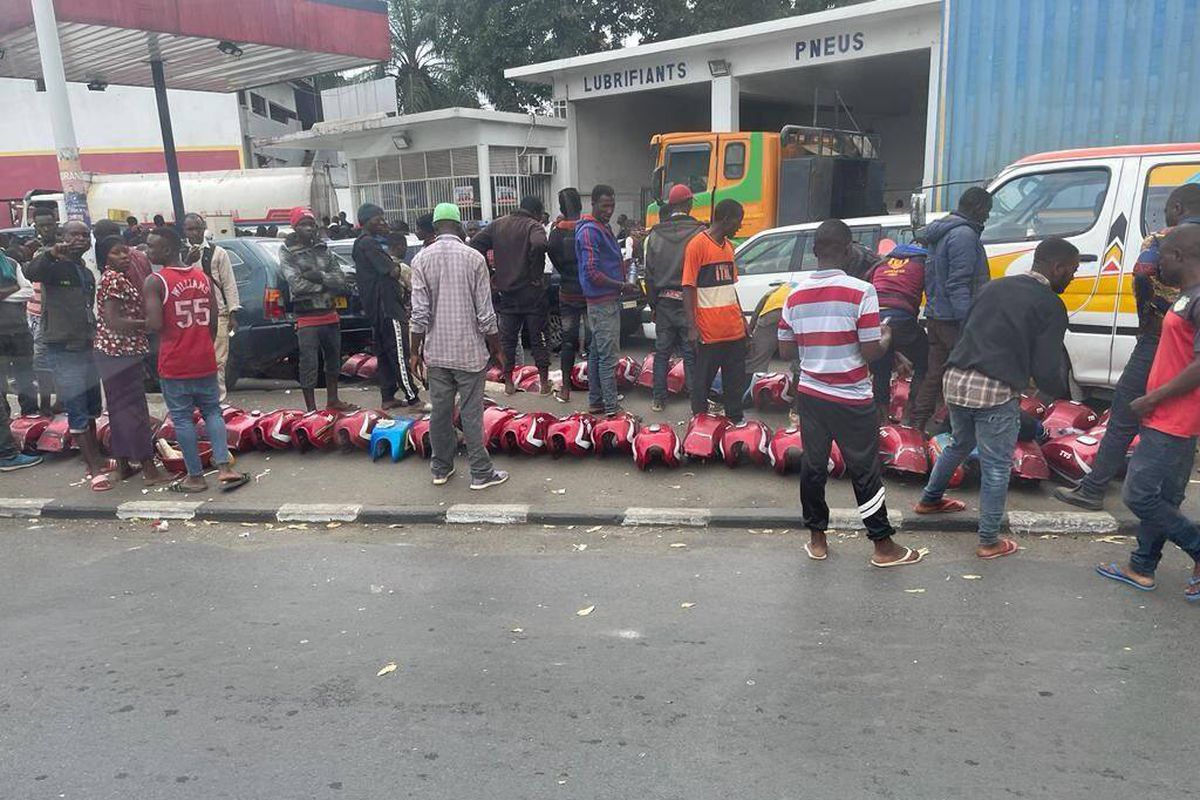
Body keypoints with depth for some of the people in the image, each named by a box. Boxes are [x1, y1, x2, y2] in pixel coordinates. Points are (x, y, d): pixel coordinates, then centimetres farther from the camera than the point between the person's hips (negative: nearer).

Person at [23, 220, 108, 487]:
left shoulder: (87, 273, 15)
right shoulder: (54, 266, -8)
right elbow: (31, 273, -31)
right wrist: (51, 253, -45)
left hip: (88, 346, 7)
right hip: (63, 349, -7)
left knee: (91, 408, 16)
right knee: (77, 411, -5)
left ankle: (95, 458, 29)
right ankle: (94, 469, -3)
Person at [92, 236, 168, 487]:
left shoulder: (123, 277, 14)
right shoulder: (113, 279, -14)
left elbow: (136, 309, 11)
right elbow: (113, 321, -20)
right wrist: (146, 323, -13)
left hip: (116, 353, 10)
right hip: (121, 352, -10)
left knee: (120, 409, 15)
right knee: (134, 409, -7)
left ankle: (122, 465, 24)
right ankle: (149, 470, -3)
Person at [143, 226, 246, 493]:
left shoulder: (155, 282, -11)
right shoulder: (202, 276, 7)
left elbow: (155, 324, -20)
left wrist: (142, 322, 2)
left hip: (174, 364, -5)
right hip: (205, 360, 5)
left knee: (182, 418, 4)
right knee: (212, 411, 13)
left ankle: (196, 477, 9)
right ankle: (224, 468, 3)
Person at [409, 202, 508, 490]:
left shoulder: (422, 259, -3)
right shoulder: (474, 258, -7)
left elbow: (420, 313, -6)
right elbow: (485, 313, -8)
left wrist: (416, 352, 3)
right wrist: (497, 350, 2)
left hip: (436, 351, 2)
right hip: (469, 350, -2)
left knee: (440, 410, 12)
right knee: (471, 413, 3)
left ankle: (441, 469, 23)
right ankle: (481, 473, 9)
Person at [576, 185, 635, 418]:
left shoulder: (604, 228, 16)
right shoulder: (590, 231, -16)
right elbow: (592, 272, -21)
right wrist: (622, 285, -16)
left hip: (607, 300, 10)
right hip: (603, 302, -10)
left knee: (597, 353, 14)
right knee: (608, 356, -8)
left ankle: (595, 401, 22)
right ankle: (611, 407, -4)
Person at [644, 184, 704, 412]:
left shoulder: (655, 235, 4)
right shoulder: (698, 232, -10)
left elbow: (649, 275, 7)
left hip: (663, 301, 3)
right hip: (688, 302, -3)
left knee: (662, 352, 12)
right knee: (691, 354, 3)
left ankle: (658, 399, 17)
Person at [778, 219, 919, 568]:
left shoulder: (795, 296, 0)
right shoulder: (861, 292, -15)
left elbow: (786, 350, 6)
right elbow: (871, 353, -15)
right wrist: (886, 337, 6)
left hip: (810, 393, 5)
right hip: (851, 399, -4)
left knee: (813, 464, 13)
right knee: (865, 470, 7)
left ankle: (817, 539, 24)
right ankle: (883, 546, 19)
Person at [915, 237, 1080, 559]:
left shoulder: (996, 286, 15)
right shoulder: (1050, 305, -3)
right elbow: (1046, 370, -5)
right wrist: (1062, 393, 16)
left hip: (956, 379, 7)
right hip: (996, 391, -7)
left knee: (959, 444, 30)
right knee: (996, 468, 7)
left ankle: (929, 500, 45)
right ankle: (989, 542, 15)